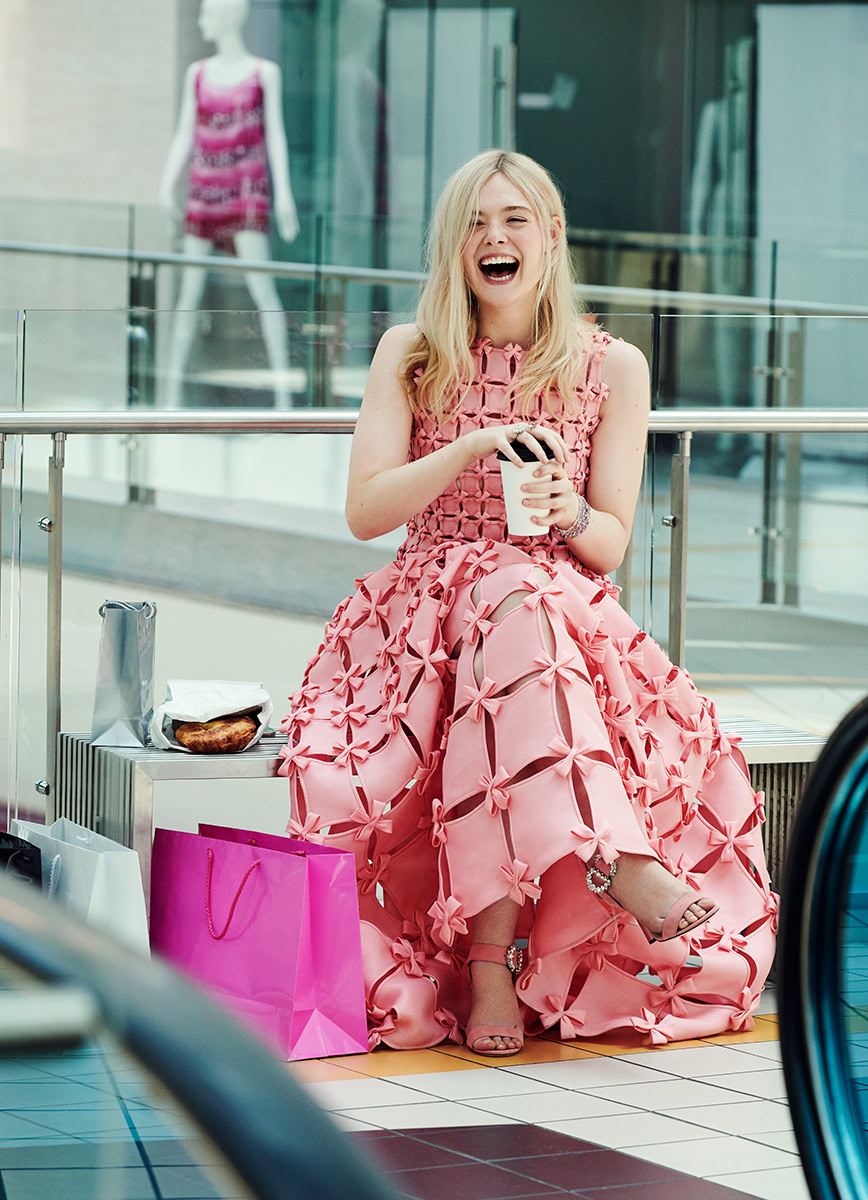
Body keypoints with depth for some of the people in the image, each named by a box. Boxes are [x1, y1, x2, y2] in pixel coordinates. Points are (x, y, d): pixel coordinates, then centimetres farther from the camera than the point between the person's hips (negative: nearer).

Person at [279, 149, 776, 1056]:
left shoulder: (613, 368, 7)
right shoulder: (411, 357, 8)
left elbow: (611, 546, 5)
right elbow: (364, 511, -3)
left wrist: (571, 514, -19)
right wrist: (471, 448, -18)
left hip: (569, 619, 0)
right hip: (428, 611, 0)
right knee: (513, 598, -37)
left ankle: (492, 958, -44)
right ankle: (618, 856, -49)